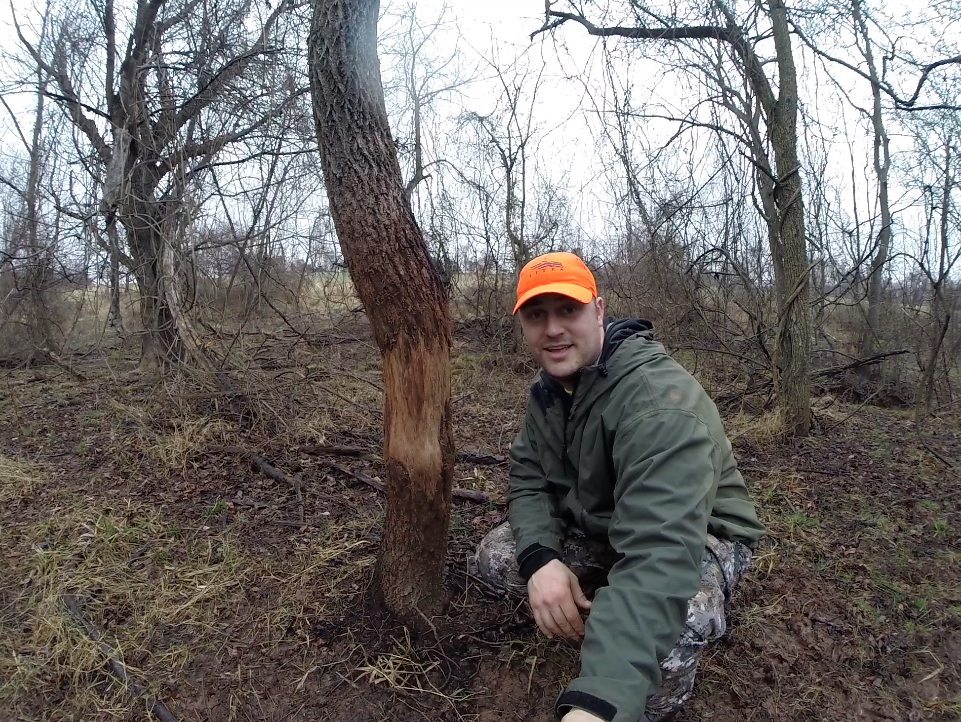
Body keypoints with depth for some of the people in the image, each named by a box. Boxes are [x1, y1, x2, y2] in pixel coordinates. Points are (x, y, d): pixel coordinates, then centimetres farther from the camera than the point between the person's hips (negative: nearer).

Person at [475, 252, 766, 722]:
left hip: (698, 537, -6)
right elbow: (528, 476, -4)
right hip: (598, 527, 7)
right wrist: (539, 557, -28)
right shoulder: (549, 387, -5)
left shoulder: (658, 401, -35)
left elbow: (661, 552, -46)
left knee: (657, 631, -38)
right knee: (495, 556, -9)